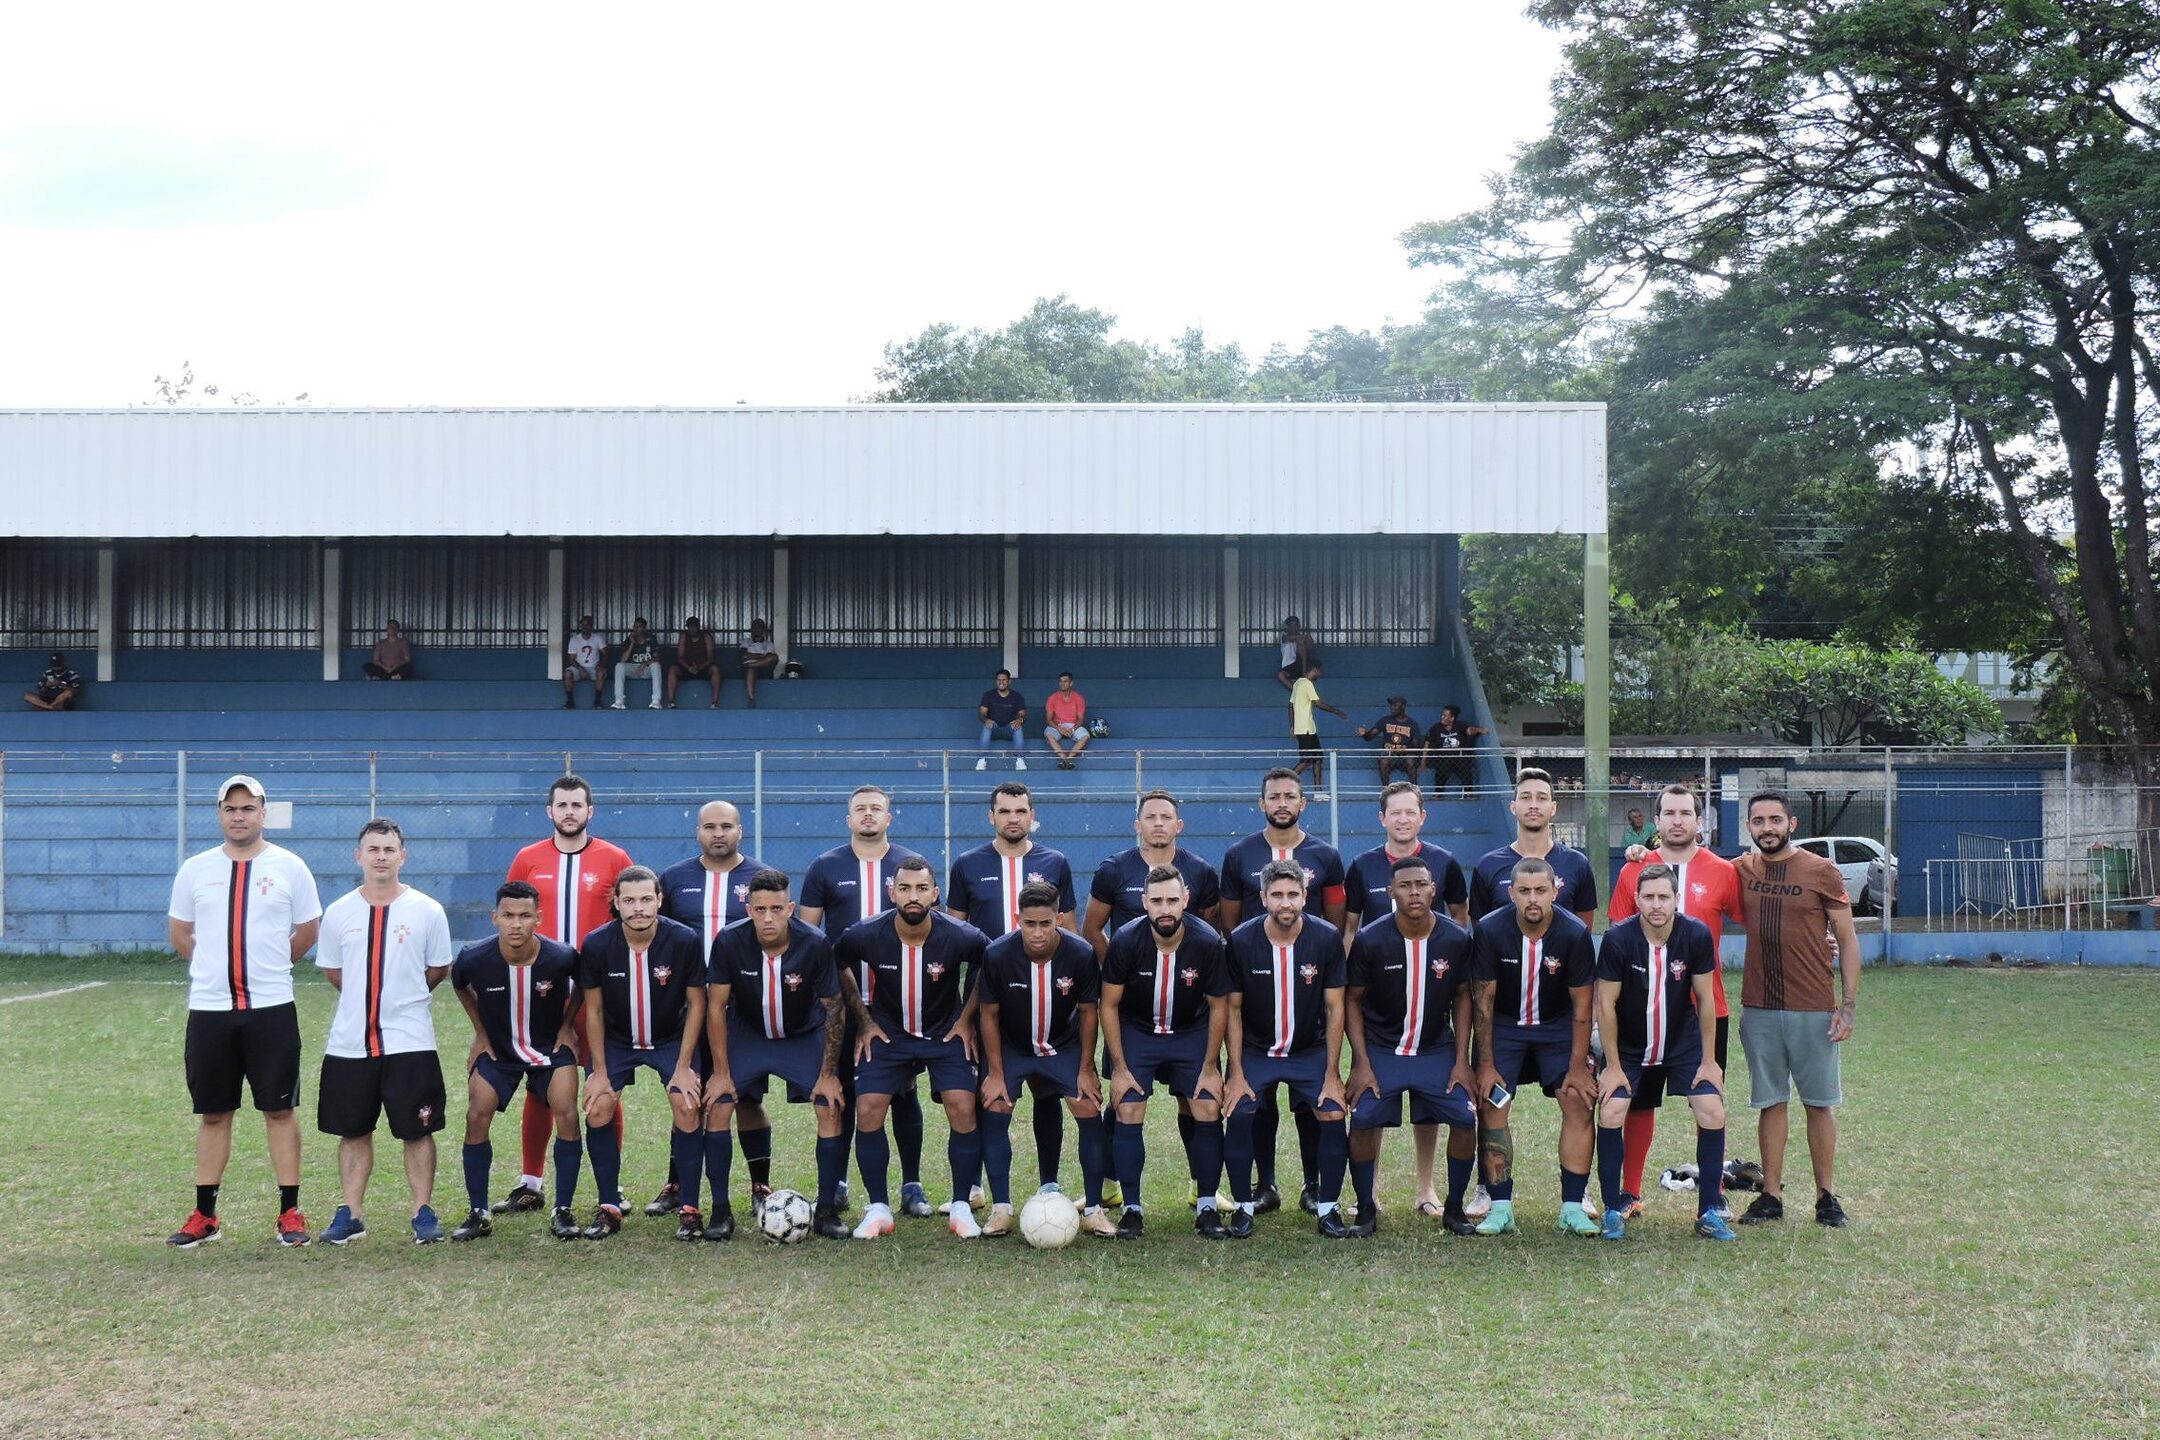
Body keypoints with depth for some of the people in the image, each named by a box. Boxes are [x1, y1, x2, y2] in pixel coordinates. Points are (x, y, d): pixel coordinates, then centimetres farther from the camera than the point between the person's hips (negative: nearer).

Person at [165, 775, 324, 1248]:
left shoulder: (289, 867, 0)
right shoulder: (196, 869, 6)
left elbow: (308, 930, 9)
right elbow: (179, 932, 17)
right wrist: (217, 967, 13)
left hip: (272, 1007, -2)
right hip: (209, 1008, 2)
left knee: (279, 1110, 1)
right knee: (212, 1114, 9)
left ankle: (290, 1212, 7)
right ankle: (205, 1216, 16)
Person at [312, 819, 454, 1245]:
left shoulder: (427, 911, -2)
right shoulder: (338, 913, 4)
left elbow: (438, 970, 9)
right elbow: (332, 970, 16)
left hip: (410, 1042, -2)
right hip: (349, 1043, 2)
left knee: (417, 1131, 2)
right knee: (353, 1130, 9)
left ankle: (424, 1212, 10)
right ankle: (352, 1213, 18)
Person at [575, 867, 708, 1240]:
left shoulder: (685, 941, -22)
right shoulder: (597, 945, -19)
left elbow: (696, 1004, -11)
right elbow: (594, 1009, -6)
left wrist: (684, 1067, -14)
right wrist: (599, 1071, -8)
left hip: (673, 1038, -1)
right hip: (616, 1040, 1)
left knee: (688, 1107, -18)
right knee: (598, 1109, -14)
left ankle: (689, 1209, -6)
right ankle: (609, 1208, 0)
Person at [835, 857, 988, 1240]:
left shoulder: (960, 937, -22)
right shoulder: (866, 936, -20)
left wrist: (966, 1019, 0)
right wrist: (864, 1022, 2)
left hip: (946, 1034, -1)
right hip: (887, 1033, 1)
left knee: (963, 1108, -15)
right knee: (867, 1110, -13)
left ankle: (960, 1207, 1)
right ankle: (878, 1209, 2)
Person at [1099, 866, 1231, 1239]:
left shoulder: (1208, 942, -22)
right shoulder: (1126, 941, -23)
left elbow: (1218, 1006, -8)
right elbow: (1109, 1005, -10)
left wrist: (1210, 1067, -7)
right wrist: (1119, 1067, -11)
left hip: (1192, 1033, 1)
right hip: (1136, 1031, 0)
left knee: (1208, 1111, -8)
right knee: (1128, 1113, -11)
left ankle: (1207, 1208, 4)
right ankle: (1132, 1209, 0)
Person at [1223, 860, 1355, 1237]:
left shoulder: (1328, 938, -15)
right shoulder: (1241, 941, -16)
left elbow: (1334, 1008, -8)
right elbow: (1233, 1010, -7)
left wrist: (1332, 1074, -9)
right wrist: (1236, 1073, -10)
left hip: (1311, 1050, 1)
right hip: (1255, 1050, 0)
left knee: (1333, 1115, -14)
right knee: (1238, 1116, -17)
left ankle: (1327, 1211, 1)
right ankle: (1244, 1208, 0)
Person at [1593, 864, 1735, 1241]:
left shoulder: (1697, 935, -18)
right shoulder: (1618, 939, -22)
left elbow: (1705, 999, -7)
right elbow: (1606, 1003, -13)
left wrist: (1708, 1061, -4)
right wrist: (1613, 1065, -11)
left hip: (1684, 1042, 1)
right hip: (1629, 1046, -1)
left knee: (1713, 1114, -11)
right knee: (1610, 1114, -15)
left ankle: (1709, 1213, 3)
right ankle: (1614, 1211, 0)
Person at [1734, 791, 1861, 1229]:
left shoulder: (1822, 873, -2)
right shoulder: (1740, 871, 6)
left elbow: (1847, 940, 0)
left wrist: (1849, 1004, -7)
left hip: (1814, 1010, -2)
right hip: (1759, 1010, 2)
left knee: (1820, 1103, 5)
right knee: (1770, 1102, 7)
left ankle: (1827, 1197, 13)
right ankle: (1771, 1196, 13)